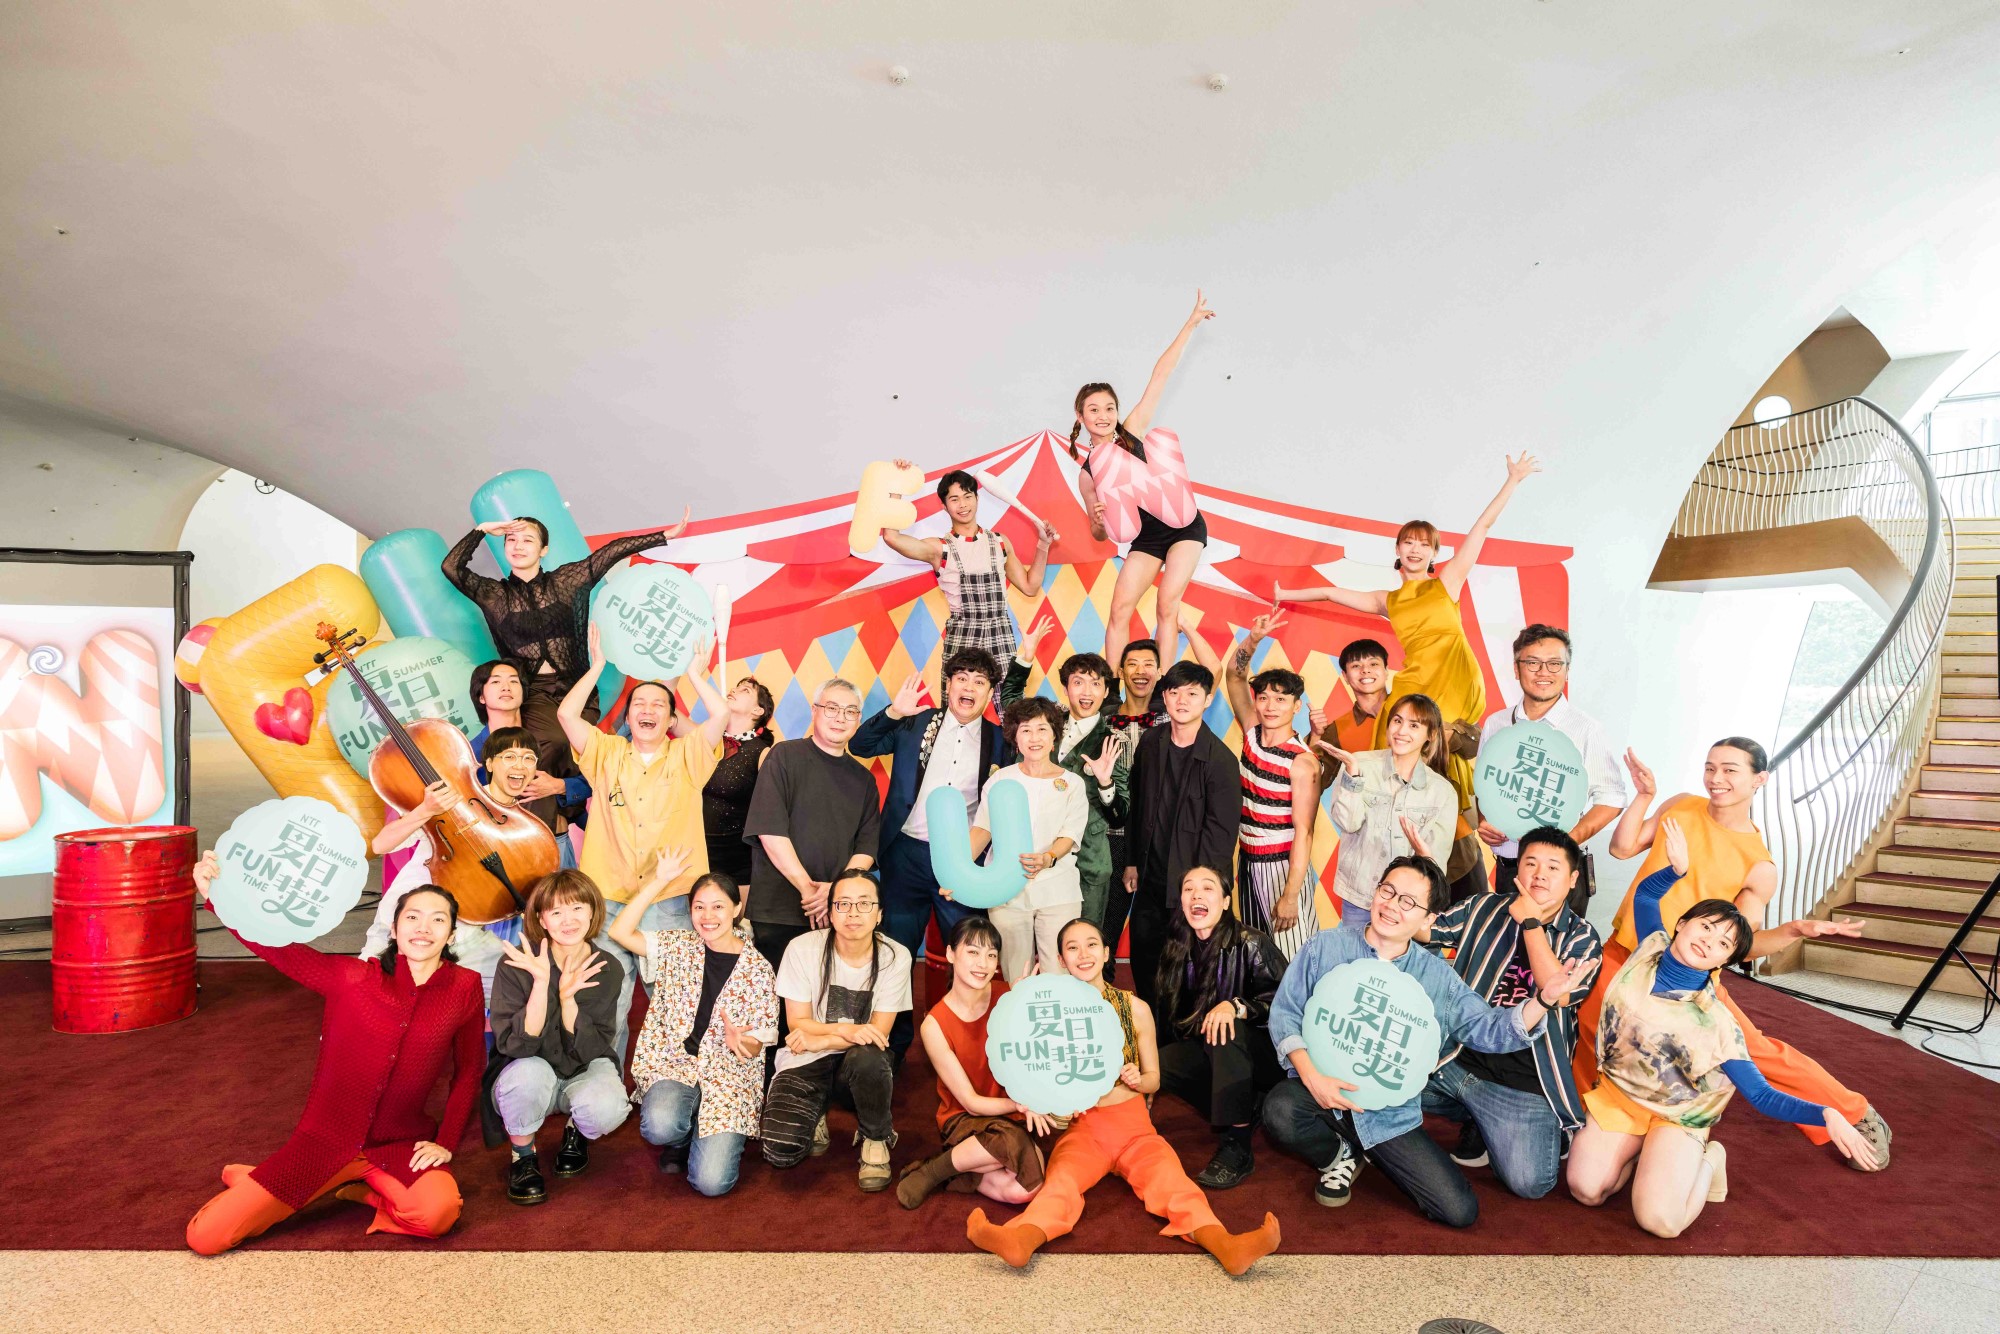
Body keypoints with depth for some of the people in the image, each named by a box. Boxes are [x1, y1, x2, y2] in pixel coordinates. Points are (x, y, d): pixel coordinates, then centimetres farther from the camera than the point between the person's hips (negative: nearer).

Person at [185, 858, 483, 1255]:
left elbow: (469, 1072, 2)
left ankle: (362, 1185, 1)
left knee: (437, 1213, -31)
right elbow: (276, 946, -8)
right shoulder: (354, 977, -5)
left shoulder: (465, 988, -6)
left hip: (399, 1145, 0)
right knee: (205, 1238, -10)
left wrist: (445, 1142, -2)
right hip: (325, 1141, 0)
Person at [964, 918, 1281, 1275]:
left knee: (1170, 1177, -27)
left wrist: (1137, 1080, -12)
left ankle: (1223, 1244, -49)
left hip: (1134, 1126, 1)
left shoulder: (1135, 1009, 5)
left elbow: (1154, 1079, 11)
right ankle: (1023, 1239, -57)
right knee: (1061, 1180, -30)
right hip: (1082, 1127, -1)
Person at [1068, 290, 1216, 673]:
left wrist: (1190, 324, -8)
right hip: (1146, 539, 2)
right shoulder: (1087, 473, -2)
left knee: (1167, 606, -11)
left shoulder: (1133, 432, -8)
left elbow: (1160, 375, -8)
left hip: (1185, 529, -2)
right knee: (1120, 609, -9)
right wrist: (1099, 520, -20)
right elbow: (1099, 534, 4)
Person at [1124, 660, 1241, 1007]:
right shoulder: (1151, 744, 3)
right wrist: (1133, 861, 12)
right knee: (1142, 959, 13)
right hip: (1150, 878, 5)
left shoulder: (1220, 759, -13)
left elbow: (1221, 830, -13)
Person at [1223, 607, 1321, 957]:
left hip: (1283, 867, -6)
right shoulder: (1252, 734, 0)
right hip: (1248, 863, 6)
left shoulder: (1303, 762, -16)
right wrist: (1253, 639, -16)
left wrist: (1291, 895, -19)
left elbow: (1303, 832, -17)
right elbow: (1234, 675, 1)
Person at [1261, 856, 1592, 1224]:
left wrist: (1544, 998, -16)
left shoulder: (1438, 978, 6)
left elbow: (1490, 1030, 2)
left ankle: (1372, 1153, 18)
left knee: (1460, 1210, -10)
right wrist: (1311, 1076, -18)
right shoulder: (1326, 947, -3)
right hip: (1320, 1094, -2)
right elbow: (1285, 1012, -3)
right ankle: (1339, 1155, 2)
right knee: (1280, 1112, -36)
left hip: (1391, 1115, 2)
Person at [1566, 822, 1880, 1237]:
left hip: (1676, 1117, -3)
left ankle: (1706, 1161, 9)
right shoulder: (1653, 948, -11)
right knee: (1585, 1189, -13)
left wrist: (1826, 1115, -40)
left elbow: (1763, 1097, -22)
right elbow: (1645, 894, 7)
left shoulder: (1714, 1025, -24)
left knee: (1660, 1221, -22)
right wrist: (1677, 868, -11)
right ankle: (1638, 1148, 17)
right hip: (1616, 1095, 3)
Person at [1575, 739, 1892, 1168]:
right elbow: (1622, 848, 0)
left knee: (1757, 1051, -5)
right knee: (1587, 1034, 4)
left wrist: (1793, 931, -23)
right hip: (1622, 955, 3)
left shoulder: (1759, 867, -8)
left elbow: (1744, 943, -5)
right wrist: (1643, 797, -9)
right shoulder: (1682, 805, 1)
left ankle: (1856, 1117, 20)